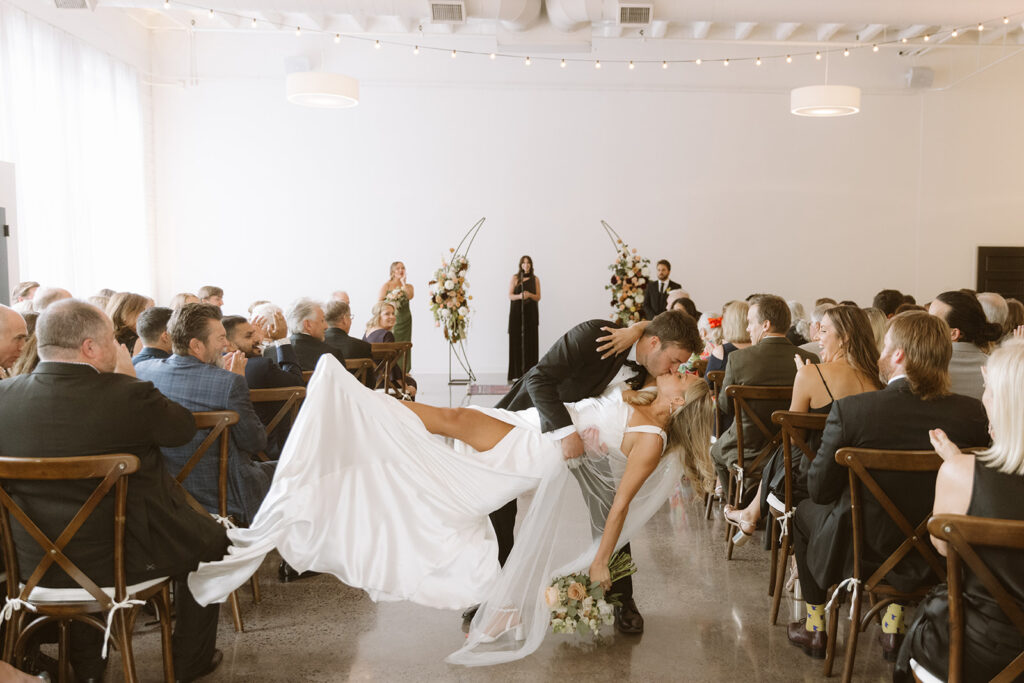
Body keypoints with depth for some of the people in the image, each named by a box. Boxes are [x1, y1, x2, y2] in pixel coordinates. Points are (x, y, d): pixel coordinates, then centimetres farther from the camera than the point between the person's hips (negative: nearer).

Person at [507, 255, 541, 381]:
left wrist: (530, 295, -14)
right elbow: (510, 296, 2)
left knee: (530, 342, -4)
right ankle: (516, 373, -4)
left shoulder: (535, 279, 8)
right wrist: (519, 296, -18)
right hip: (516, 312, -1)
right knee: (516, 341, -5)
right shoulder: (515, 278, 5)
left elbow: (538, 297, 6)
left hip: (530, 313, 1)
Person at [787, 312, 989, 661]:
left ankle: (815, 627, 37)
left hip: (861, 554, -3)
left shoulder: (849, 409, -24)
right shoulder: (973, 412, -14)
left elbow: (820, 490, -15)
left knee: (805, 511, 27)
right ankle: (895, 627, 39)